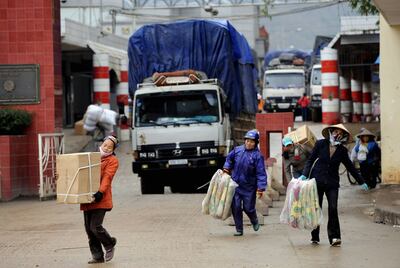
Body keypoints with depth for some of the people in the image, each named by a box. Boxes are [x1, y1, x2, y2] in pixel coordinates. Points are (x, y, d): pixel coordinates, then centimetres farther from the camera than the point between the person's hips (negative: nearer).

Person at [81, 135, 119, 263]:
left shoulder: (112, 160, 1)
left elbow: (107, 177, -12)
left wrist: (101, 191, -24)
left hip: (100, 199, -6)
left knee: (95, 226, -13)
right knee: (89, 229, 4)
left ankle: (110, 244, 16)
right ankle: (97, 256, 14)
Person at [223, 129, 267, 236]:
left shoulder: (257, 155, -12)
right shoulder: (237, 150, 1)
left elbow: (261, 173, -14)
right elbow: (229, 158, 22)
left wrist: (261, 188, -20)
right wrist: (226, 168, 9)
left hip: (249, 187, -3)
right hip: (235, 184, 3)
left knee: (248, 208, 3)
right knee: (236, 208, 1)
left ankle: (255, 221, 37)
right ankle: (239, 230, 13)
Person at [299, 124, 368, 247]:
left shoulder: (342, 151, 4)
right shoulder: (320, 144, 0)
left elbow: (350, 167, 14)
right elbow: (310, 160, 5)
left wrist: (361, 181, 18)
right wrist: (305, 174, -8)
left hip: (332, 183, 1)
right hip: (317, 181, -1)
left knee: (333, 209, -12)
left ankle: (334, 237, -9)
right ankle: (315, 237, 13)